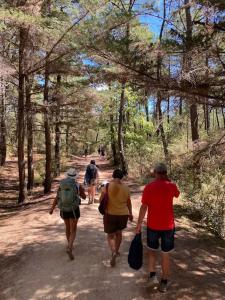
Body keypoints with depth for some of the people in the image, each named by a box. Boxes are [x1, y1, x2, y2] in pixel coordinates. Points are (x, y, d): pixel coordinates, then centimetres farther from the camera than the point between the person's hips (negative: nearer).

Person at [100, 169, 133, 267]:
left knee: (110, 235, 11)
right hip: (123, 214, 3)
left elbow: (101, 199, -6)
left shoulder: (108, 186, -13)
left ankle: (113, 252, -11)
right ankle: (116, 251, 36)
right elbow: (129, 202, 6)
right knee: (119, 232, 25)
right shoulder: (126, 188, -5)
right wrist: (130, 213, 19)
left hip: (110, 214, -2)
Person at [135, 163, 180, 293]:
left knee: (152, 250, 22)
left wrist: (139, 224, -1)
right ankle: (164, 283, 24)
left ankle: (152, 275, 10)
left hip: (153, 225, -1)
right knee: (166, 255, 14)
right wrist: (168, 180, 11)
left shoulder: (149, 187, -9)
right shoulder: (172, 186, -5)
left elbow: (144, 207, -9)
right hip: (168, 226, 1)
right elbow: (177, 194, 19)